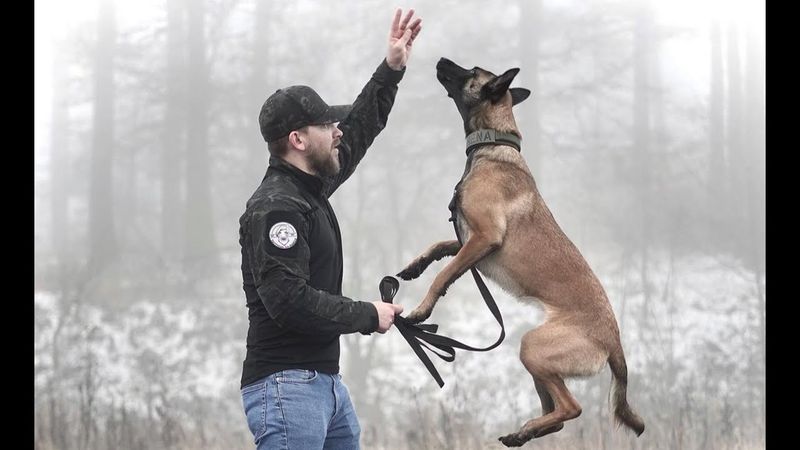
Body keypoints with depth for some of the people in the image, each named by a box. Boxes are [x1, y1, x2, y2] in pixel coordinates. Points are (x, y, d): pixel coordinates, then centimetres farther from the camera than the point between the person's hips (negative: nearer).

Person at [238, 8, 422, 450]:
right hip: (285, 385, -10)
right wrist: (368, 316, -14)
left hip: (325, 380, 10)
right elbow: (290, 302, -25)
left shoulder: (311, 186, 13)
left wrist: (391, 70, 25)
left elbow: (359, 130, 30)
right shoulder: (274, 209, -16)